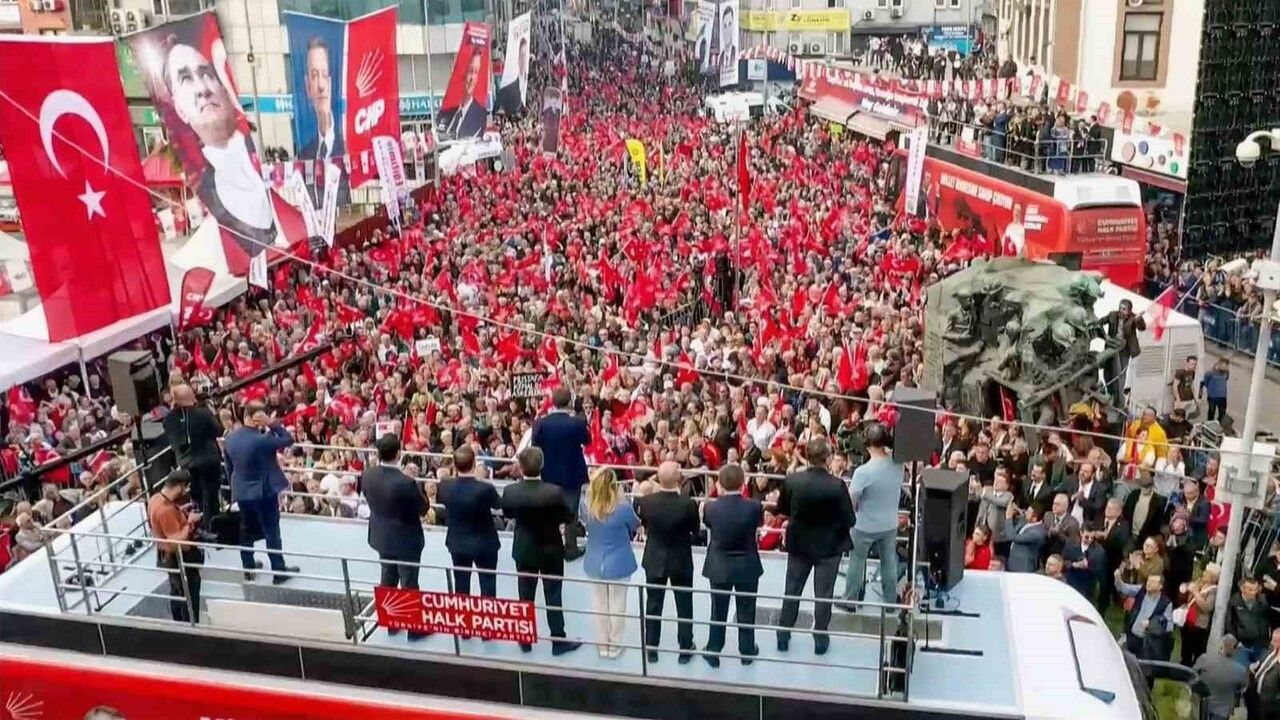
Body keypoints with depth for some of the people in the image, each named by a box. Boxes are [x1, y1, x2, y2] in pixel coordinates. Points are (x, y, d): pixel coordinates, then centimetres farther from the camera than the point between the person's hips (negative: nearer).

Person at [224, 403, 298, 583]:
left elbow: (229, 466, 8)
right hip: (264, 492, -6)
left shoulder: (230, 437, -2)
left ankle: (248, 568, 27)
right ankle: (279, 571, 12)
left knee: (246, 530, 18)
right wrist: (272, 423, -20)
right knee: (271, 531, 5)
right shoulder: (262, 439, -24)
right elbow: (288, 440, -16)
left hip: (241, 492, 6)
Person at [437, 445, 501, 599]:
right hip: (484, 544, -3)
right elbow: (499, 505, -5)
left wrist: (454, 477, 17)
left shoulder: (445, 486, -17)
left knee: (461, 589, 16)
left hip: (457, 543, 3)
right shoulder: (485, 488, -27)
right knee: (487, 587, 9)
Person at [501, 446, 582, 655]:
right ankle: (559, 641, 19)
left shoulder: (510, 491, -17)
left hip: (523, 551, 2)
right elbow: (569, 518, -11)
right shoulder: (554, 492, -25)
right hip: (551, 551, -2)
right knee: (553, 598, 9)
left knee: (525, 597, 16)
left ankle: (525, 640, 27)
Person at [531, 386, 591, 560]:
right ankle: (571, 549, 15)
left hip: (549, 473, 2)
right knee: (571, 512, 9)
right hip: (572, 473, -2)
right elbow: (587, 441, 0)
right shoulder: (578, 421, -18)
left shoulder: (541, 422, -13)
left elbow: (535, 447, -6)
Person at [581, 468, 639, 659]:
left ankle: (603, 645, 29)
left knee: (599, 605, 17)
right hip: (618, 564, -3)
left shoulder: (587, 508, -14)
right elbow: (635, 525, -2)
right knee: (617, 606, 13)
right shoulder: (624, 508, -23)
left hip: (595, 564, 3)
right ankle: (614, 646, 24)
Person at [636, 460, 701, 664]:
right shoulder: (688, 504, -25)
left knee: (653, 605, 16)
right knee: (684, 607, 15)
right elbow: (695, 529, -9)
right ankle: (685, 649, 25)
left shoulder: (645, 502, -20)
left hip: (654, 560, 2)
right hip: (681, 561, -2)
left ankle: (651, 649, 27)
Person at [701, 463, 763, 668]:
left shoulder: (711, 507, -16)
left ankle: (713, 652, 26)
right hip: (747, 566, 0)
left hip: (719, 566, 0)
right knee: (746, 611, 15)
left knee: (718, 611, 15)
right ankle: (747, 651, 30)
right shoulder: (754, 506, -17)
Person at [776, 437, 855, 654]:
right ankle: (821, 639, 22)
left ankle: (783, 636, 25)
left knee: (792, 591, 16)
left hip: (799, 543, 2)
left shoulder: (791, 480, -14)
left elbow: (782, 509, 1)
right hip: (828, 545, -2)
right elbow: (849, 520, -16)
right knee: (823, 594, 11)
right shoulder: (837, 485, -22)